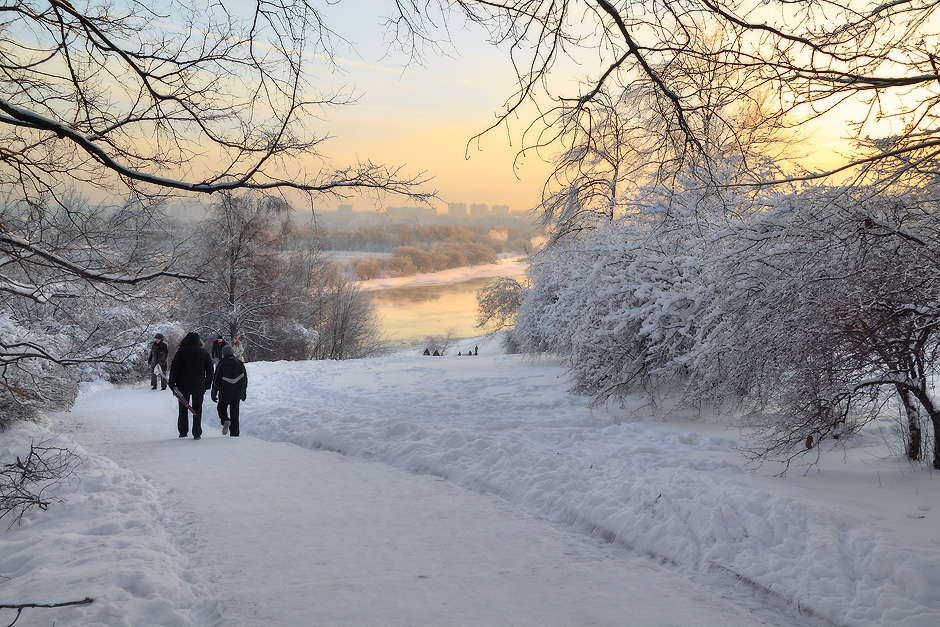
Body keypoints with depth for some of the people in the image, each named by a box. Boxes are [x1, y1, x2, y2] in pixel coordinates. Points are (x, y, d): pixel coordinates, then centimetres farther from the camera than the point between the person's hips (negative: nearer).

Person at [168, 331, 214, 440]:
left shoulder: (181, 351, -5)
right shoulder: (204, 352, 2)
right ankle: (197, 433, 2)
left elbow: (174, 368, -6)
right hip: (199, 386, 1)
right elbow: (210, 371, 6)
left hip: (183, 386, -1)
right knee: (197, 409, 7)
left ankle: (183, 431, 13)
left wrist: (172, 384, 1)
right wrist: (207, 385, 13)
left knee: (183, 409, 12)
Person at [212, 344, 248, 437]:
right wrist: (244, 392, 17)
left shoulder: (221, 365, -11)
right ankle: (235, 434, 7)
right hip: (237, 394, 3)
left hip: (225, 394, -3)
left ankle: (225, 420, -10)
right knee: (234, 413, 9)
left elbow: (216, 381, -6)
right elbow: (245, 378, 8)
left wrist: (214, 393, 5)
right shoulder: (240, 363, 0)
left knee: (221, 408, 20)